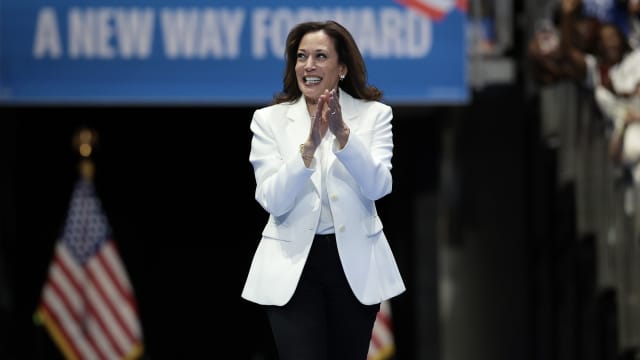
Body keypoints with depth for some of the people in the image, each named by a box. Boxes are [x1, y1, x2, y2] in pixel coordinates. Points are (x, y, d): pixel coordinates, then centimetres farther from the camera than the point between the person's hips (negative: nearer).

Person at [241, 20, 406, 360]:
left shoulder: (374, 114, 1)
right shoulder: (269, 120, -1)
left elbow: (378, 187, -13)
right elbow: (273, 201, -12)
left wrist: (343, 133, -26)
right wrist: (310, 145, -25)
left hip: (356, 263, 1)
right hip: (293, 265, -1)